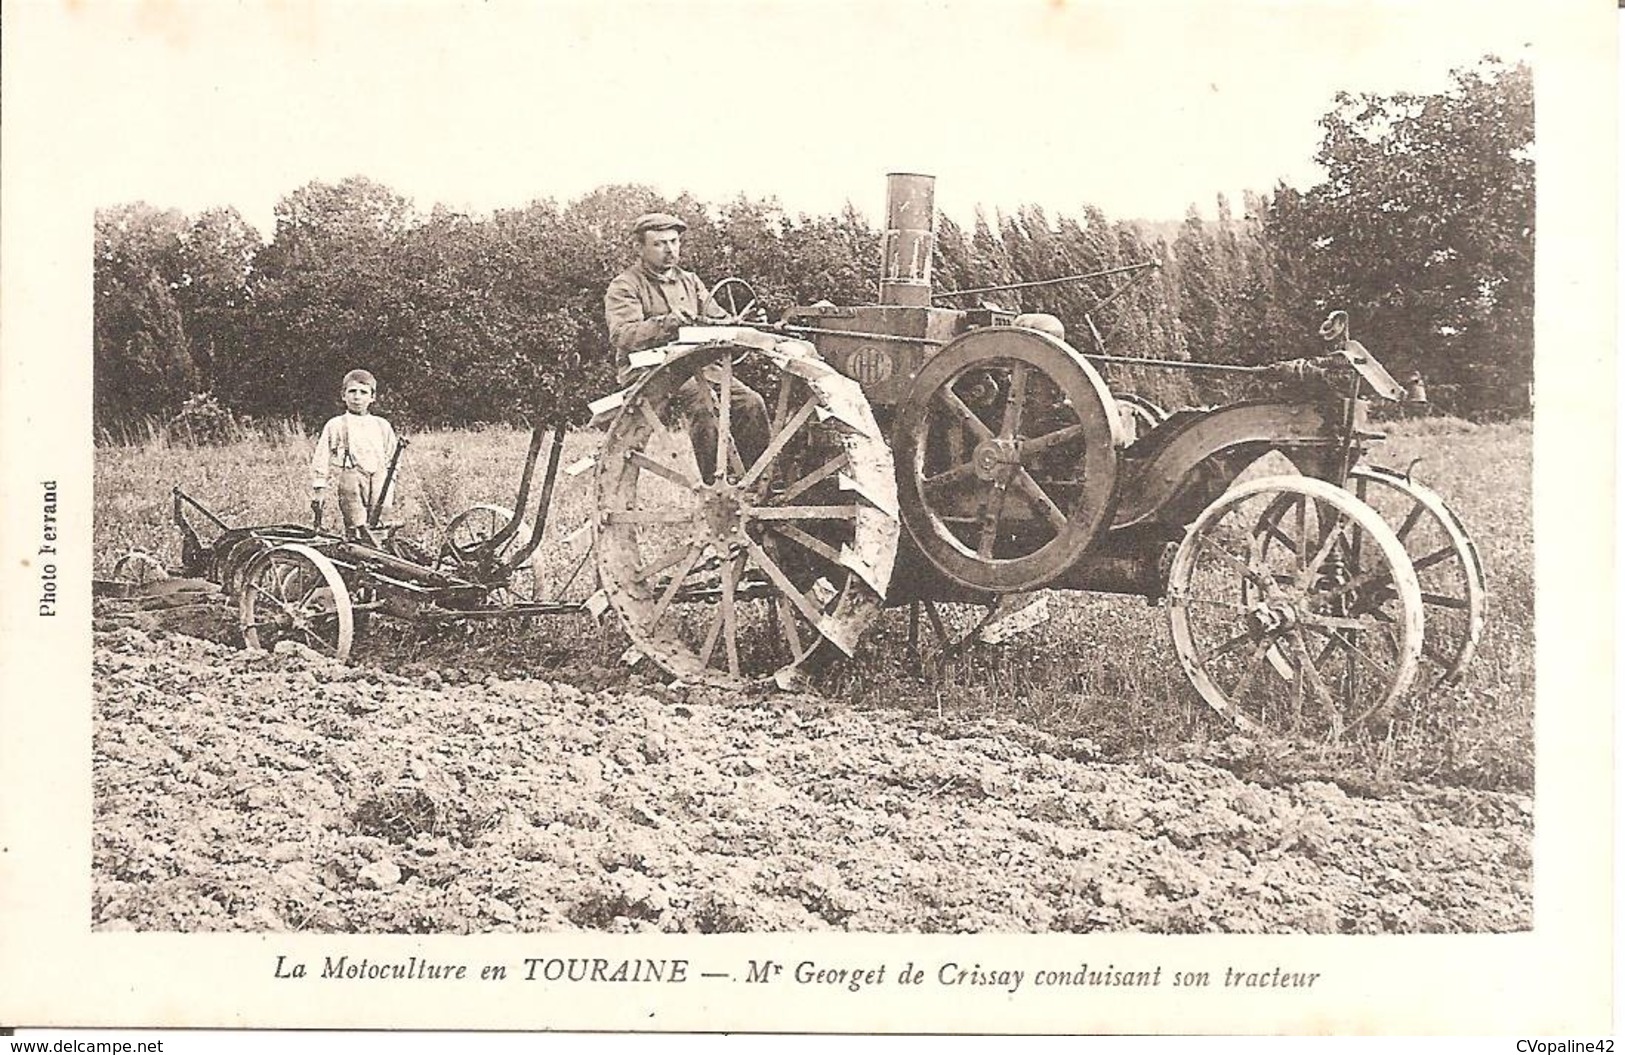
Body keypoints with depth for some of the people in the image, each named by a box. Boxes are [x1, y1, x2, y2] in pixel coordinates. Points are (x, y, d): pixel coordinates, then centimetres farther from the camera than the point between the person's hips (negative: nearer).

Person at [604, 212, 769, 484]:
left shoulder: (690, 282, 24)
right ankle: (714, 483, -35)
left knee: (750, 402, -17)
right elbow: (622, 335, -14)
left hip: (695, 365, 6)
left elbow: (719, 320, 19)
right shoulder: (624, 286, 2)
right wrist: (664, 323, -30)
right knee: (701, 398, -36)